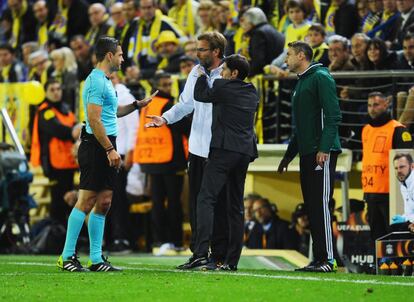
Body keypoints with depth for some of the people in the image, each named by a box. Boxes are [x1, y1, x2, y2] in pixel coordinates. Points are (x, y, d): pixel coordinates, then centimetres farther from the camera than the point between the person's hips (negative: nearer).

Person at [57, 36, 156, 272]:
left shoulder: (105, 81, 18)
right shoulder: (97, 81, -13)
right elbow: (94, 120, -20)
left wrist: (137, 105, 29)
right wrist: (110, 149, -21)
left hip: (106, 149, 10)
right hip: (96, 146, -10)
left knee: (104, 203, 8)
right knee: (86, 201, -9)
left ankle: (96, 259, 10)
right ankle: (67, 257, -7)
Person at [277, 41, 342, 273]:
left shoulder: (321, 78, -7)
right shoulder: (301, 84, 22)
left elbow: (333, 116, -16)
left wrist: (324, 149, -23)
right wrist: (289, 155, 26)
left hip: (323, 153, -9)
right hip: (307, 154, 9)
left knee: (321, 204, -12)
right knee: (311, 206, 7)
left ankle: (328, 259, -12)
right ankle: (318, 258, 10)